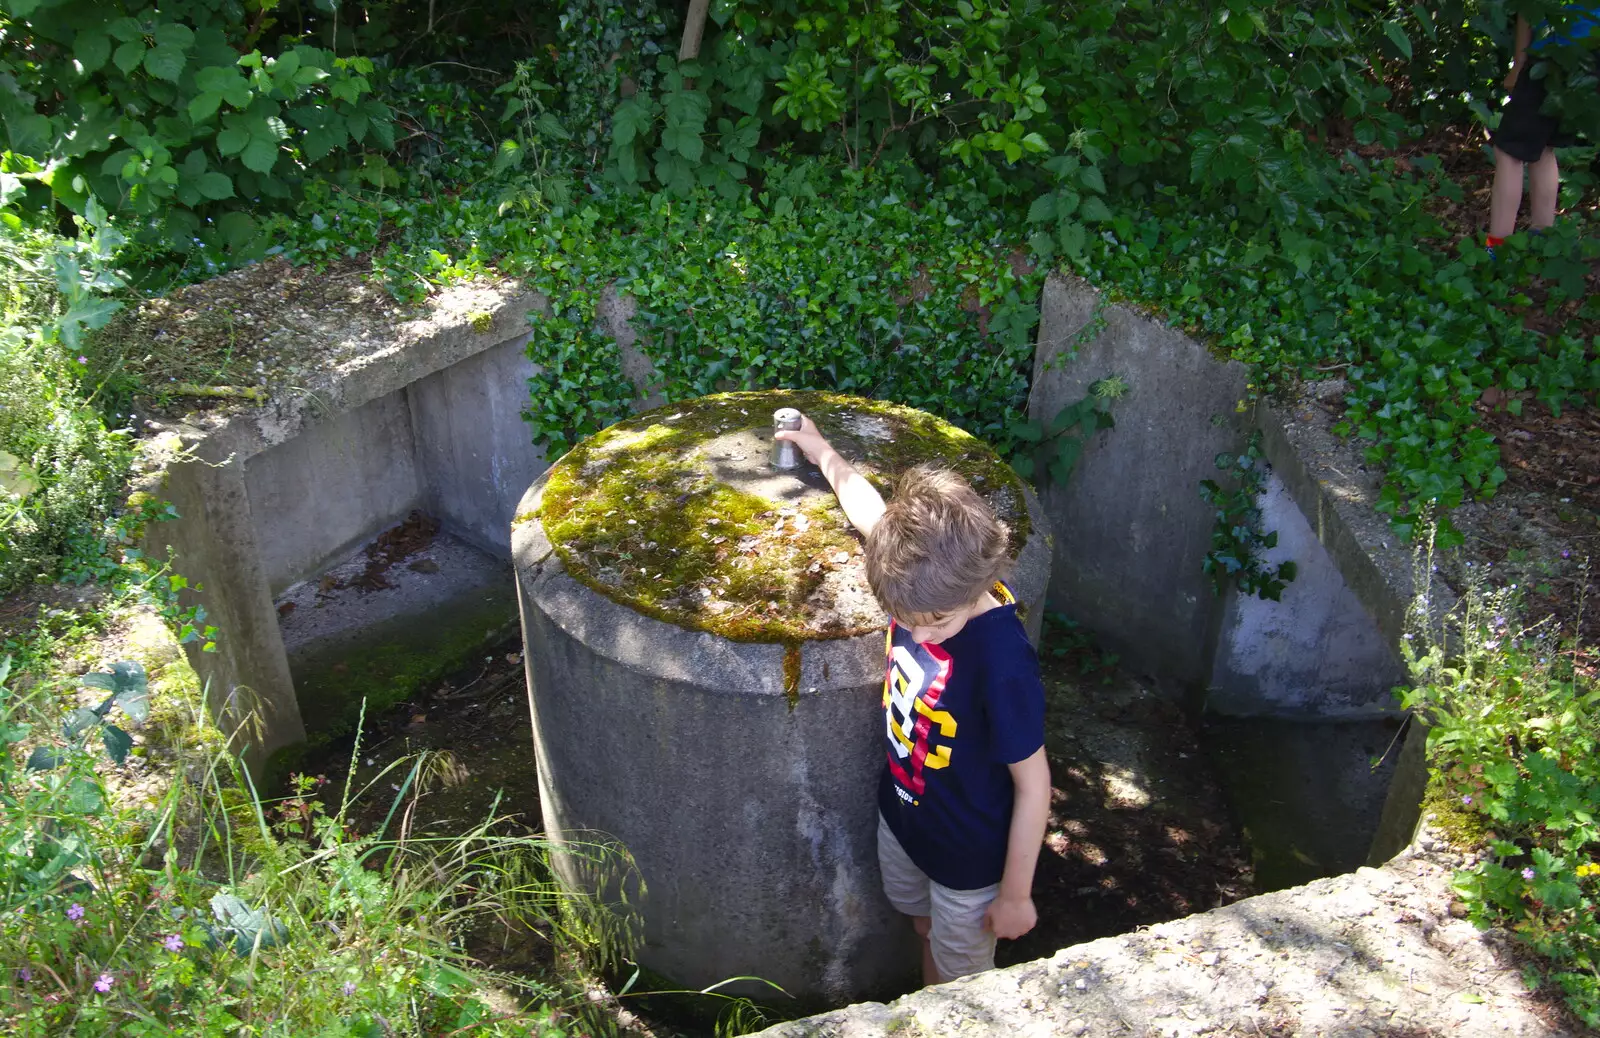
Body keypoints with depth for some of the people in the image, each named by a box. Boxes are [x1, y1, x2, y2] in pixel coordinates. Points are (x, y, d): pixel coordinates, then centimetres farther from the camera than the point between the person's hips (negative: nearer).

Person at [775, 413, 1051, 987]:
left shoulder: (1002, 663, -38)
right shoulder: (926, 575, -21)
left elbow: (1033, 786, -25)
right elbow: (864, 502, 0)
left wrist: (1016, 894, -14)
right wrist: (822, 450, 17)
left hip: (970, 854, -7)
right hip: (901, 812, 7)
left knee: (963, 982, 20)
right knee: (925, 928, 33)